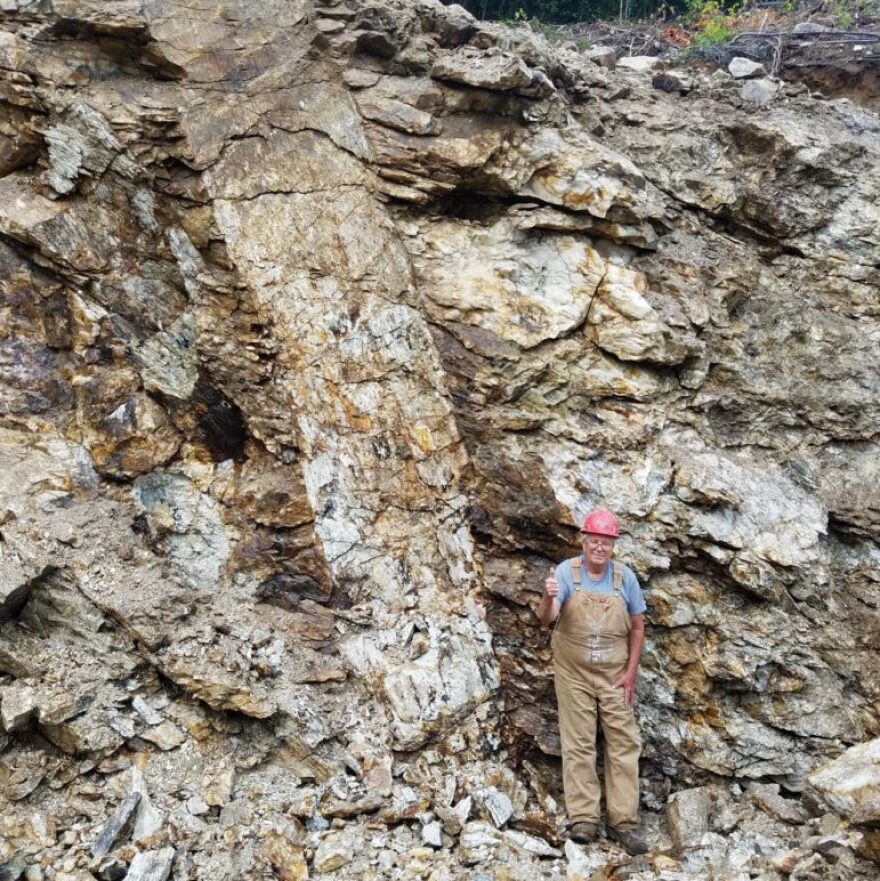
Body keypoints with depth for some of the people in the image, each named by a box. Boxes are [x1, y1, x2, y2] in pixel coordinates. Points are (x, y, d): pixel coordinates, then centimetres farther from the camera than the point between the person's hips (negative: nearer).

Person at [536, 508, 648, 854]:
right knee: (578, 745, 2)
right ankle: (584, 819, 9)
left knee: (624, 743, 1)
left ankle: (624, 822, 8)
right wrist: (548, 598, -42)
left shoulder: (625, 576, -4)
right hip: (574, 674, -2)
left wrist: (631, 672, -3)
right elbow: (546, 619, -19)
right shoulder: (566, 572, -10)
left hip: (615, 675, 2)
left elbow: (637, 626, 4)